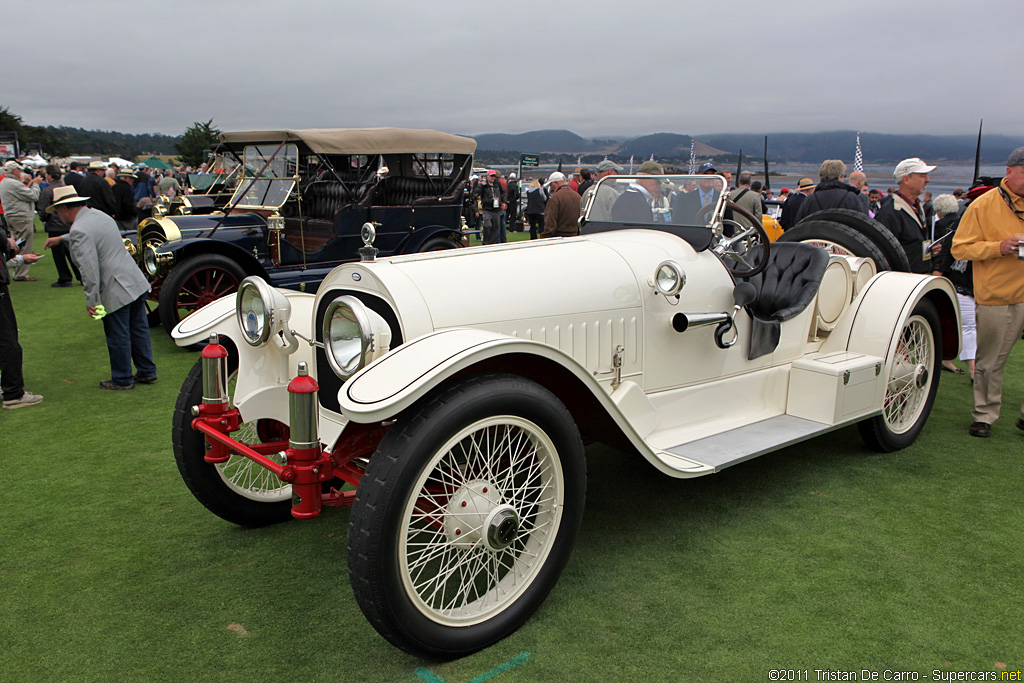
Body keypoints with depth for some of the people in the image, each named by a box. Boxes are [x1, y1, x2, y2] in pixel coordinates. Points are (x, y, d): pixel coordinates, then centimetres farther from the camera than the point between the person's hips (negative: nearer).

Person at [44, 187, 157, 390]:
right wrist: (61, 238, 49)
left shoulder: (79, 231, -17)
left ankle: (122, 379, 17)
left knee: (118, 337, 5)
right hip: (136, 282, 9)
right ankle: (147, 372, 26)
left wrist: (91, 300, -17)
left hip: (116, 292, -9)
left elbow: (89, 269, -23)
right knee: (139, 330, 16)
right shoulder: (98, 214, 13)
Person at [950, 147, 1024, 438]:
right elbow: (960, 248, -3)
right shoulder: (983, 205, -2)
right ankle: (984, 416, 20)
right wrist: (998, 247, -17)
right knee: (990, 362, 5)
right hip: (997, 297, -3)